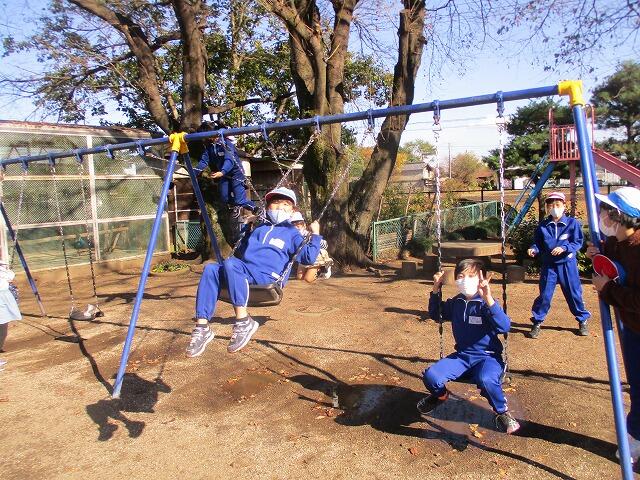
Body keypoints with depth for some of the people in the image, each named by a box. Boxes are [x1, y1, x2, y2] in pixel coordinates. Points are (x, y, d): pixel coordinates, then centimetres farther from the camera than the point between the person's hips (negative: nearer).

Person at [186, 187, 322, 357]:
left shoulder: (292, 233, 16)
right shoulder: (258, 227, 30)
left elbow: (308, 258, 3)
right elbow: (239, 252, 40)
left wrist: (315, 234, -1)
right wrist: (246, 227, 35)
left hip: (269, 276, -5)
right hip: (244, 272, 6)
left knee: (230, 264, -33)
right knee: (211, 270, -22)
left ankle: (244, 322, -30)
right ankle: (202, 327, -26)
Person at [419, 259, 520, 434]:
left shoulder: (486, 303, -12)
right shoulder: (455, 303, 5)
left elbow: (504, 327, -28)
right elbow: (436, 314, 23)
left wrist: (488, 298, -39)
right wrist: (436, 290, 7)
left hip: (488, 356, -5)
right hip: (462, 356, 5)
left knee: (486, 380, -40)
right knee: (430, 376, -18)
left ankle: (502, 411, -6)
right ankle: (440, 395, 20)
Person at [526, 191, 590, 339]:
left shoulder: (572, 223, -4)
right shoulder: (542, 226, 1)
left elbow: (578, 242, -6)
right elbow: (538, 244, 7)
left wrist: (564, 248, -21)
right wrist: (533, 249, -14)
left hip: (568, 265, -1)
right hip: (548, 265, 1)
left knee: (574, 294, 9)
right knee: (544, 295, 0)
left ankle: (583, 321, 30)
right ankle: (537, 323, 12)